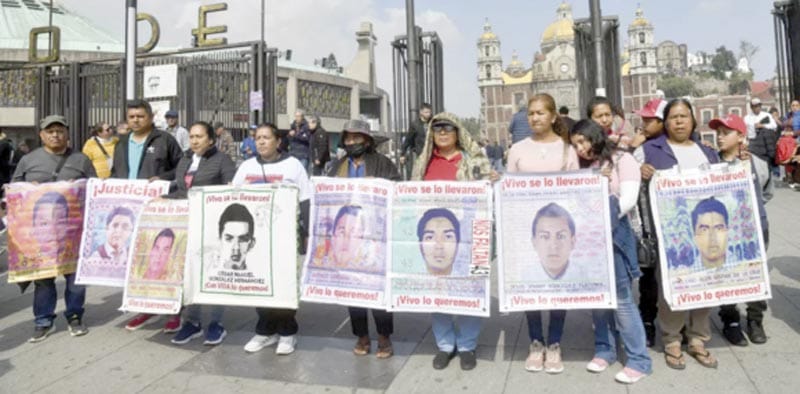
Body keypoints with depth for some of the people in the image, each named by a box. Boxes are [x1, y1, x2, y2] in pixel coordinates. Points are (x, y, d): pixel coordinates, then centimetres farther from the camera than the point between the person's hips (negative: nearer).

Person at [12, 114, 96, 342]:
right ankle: (44, 321, 16)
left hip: (74, 226, 0)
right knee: (42, 274, 5)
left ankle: (74, 317, 16)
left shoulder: (81, 160, 10)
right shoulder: (27, 160, 11)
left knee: (76, 272, 2)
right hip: (39, 227, 1)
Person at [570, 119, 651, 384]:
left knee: (621, 298, -3)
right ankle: (604, 349, 23)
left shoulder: (622, 160, 1)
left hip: (613, 235, -5)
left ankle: (639, 360, 7)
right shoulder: (582, 166, 15)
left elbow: (629, 199, -10)